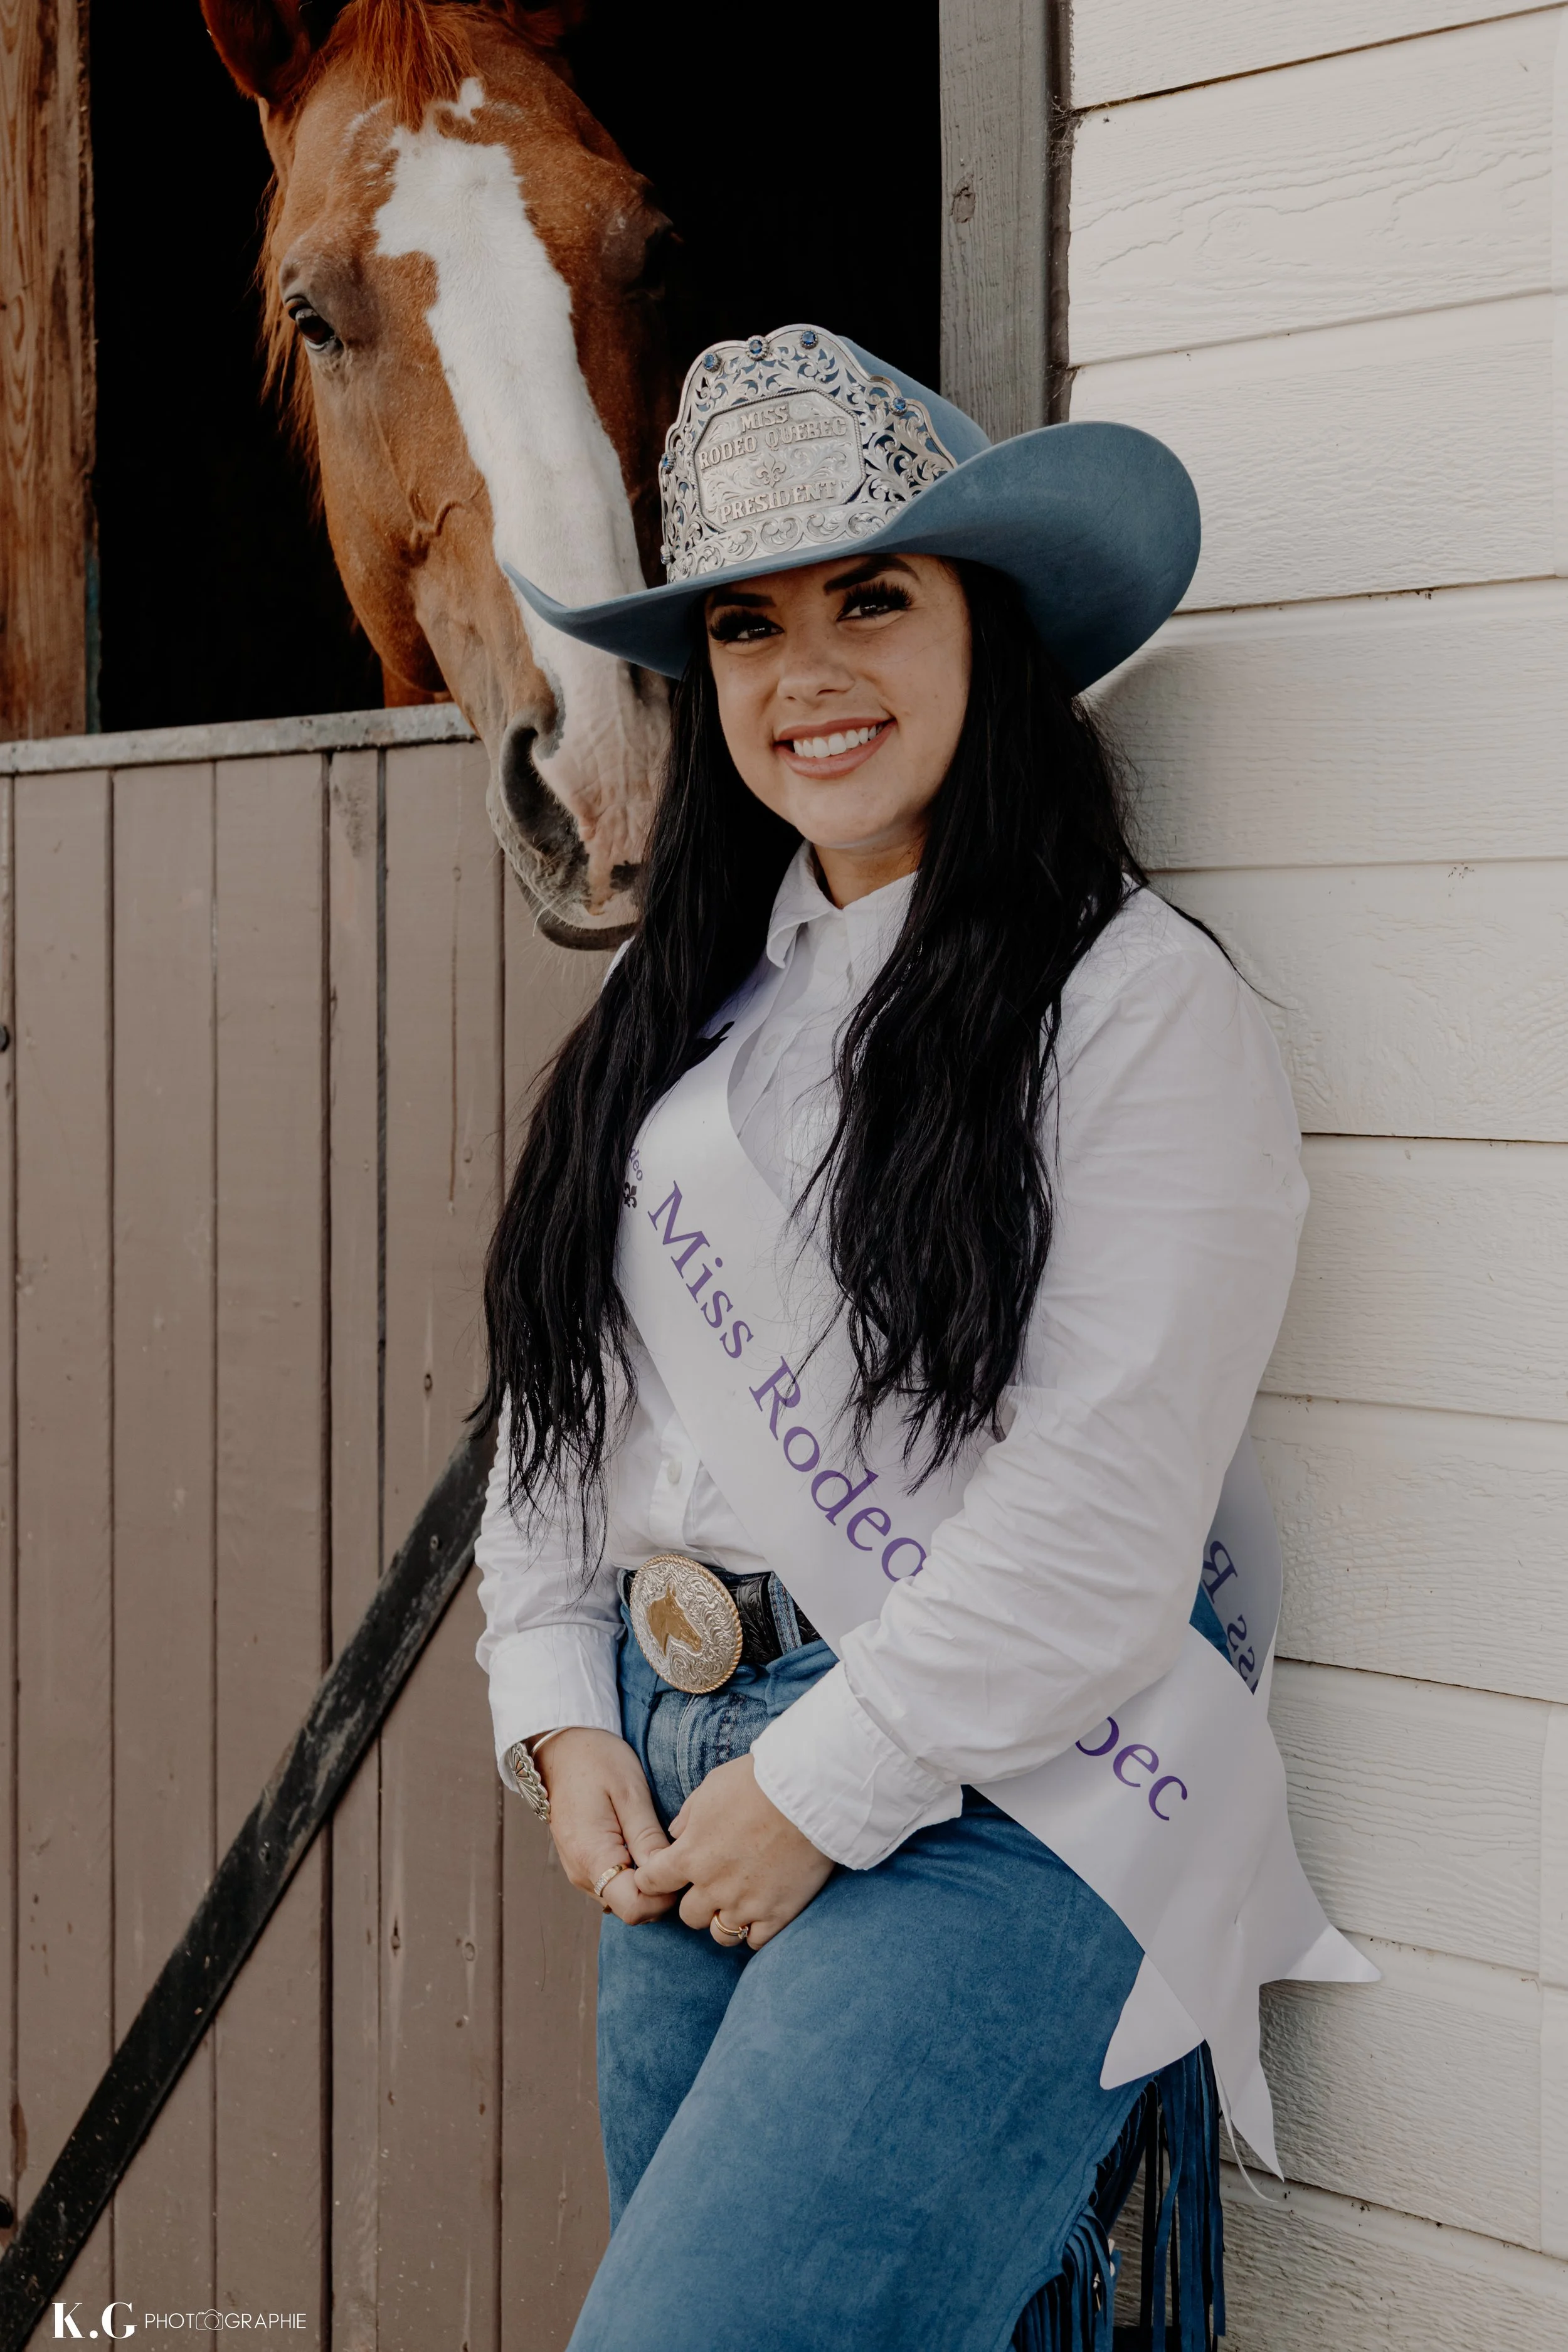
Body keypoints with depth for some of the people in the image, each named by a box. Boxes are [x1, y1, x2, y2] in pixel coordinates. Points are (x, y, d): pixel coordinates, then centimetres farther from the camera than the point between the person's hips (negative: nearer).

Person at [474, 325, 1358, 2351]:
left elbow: (1098, 1513, -16)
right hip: (682, 1808, 7)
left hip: (986, 1805, -7)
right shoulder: (695, 999, 13)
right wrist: (565, 1722, 4)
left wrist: (825, 1786, -13)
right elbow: (560, 1390, 14)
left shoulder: (1143, 1007, -10)